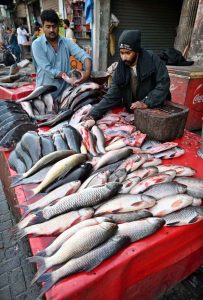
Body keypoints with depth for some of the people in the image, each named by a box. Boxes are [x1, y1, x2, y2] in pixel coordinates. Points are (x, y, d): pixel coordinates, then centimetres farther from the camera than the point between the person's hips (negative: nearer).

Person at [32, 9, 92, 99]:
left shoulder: (67, 42, 3)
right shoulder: (37, 44, -7)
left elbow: (83, 55, -10)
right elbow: (48, 69, -16)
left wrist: (87, 71, -31)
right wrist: (70, 77, -25)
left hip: (65, 91, 3)